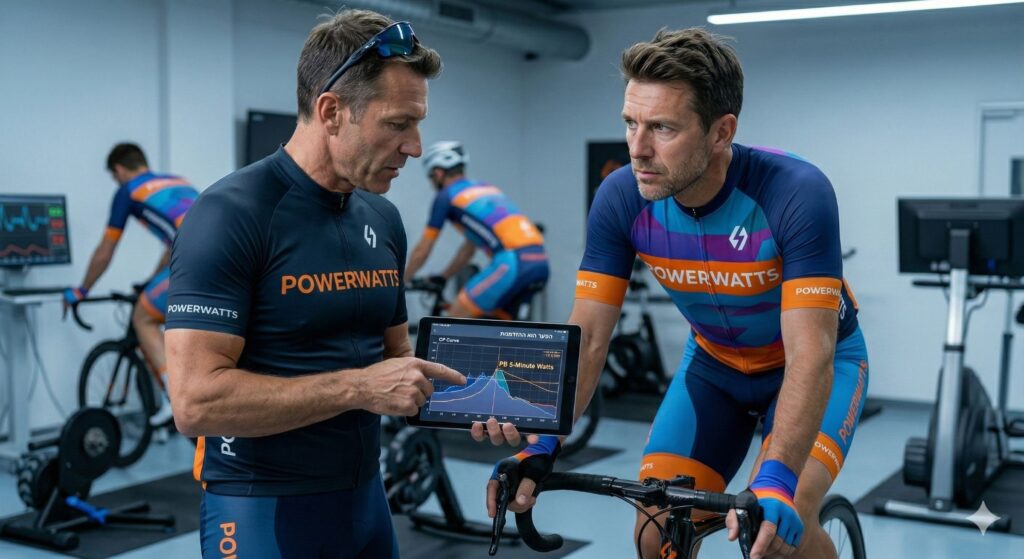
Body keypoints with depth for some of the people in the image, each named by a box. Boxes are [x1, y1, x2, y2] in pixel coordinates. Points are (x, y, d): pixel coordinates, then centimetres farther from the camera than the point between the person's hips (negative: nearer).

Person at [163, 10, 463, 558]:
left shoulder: (382, 219, 4)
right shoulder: (230, 215, -18)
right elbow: (196, 400, -23)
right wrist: (358, 387, -24)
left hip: (366, 497, 7)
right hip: (265, 509, -7)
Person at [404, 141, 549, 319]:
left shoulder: (446, 196, 8)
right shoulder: (487, 188, 30)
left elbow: (422, 250, 14)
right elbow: (469, 249, 37)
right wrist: (442, 277, 44)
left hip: (512, 262, -8)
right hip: (540, 263, 8)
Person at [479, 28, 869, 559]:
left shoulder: (796, 193, -33)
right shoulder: (621, 197, -22)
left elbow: (809, 356, -37)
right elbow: (586, 339, -20)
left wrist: (775, 483, -50)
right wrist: (538, 448, -33)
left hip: (817, 359, -3)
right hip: (714, 362, 3)